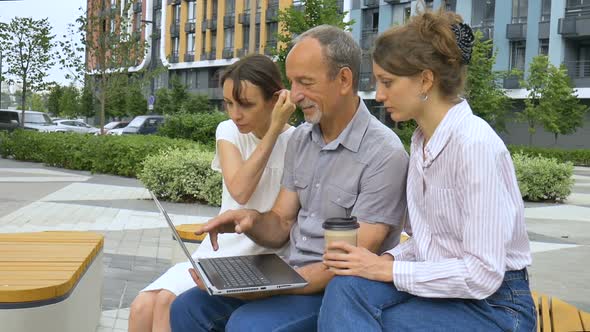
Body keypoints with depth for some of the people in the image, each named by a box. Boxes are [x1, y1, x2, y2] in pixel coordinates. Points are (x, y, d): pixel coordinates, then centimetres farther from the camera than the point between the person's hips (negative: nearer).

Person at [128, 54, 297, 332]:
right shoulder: (228, 131, 4)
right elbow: (239, 191, -16)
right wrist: (273, 130, -17)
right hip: (217, 251, 5)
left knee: (168, 302, -25)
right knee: (142, 307, -18)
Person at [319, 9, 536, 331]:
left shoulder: (475, 144, -21)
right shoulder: (422, 141, 7)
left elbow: (483, 274, -23)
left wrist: (387, 270, -20)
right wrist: (387, 259, -6)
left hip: (494, 305, -7)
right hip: (439, 288, 7)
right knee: (347, 287, -21)